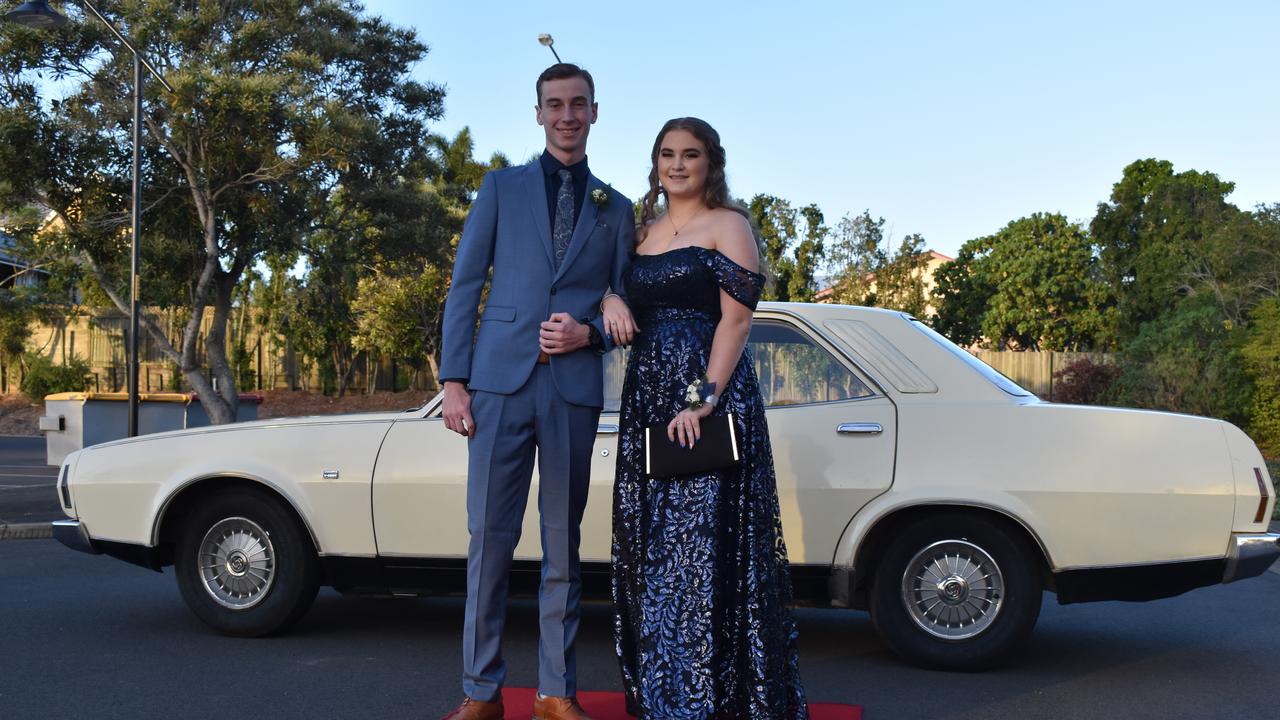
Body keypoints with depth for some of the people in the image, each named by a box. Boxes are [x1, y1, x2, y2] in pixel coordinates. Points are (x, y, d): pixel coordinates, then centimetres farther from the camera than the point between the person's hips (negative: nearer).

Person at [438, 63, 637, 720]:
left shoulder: (616, 210, 15)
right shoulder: (502, 187, 11)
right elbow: (464, 287, 6)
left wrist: (588, 333, -6)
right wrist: (454, 380, -3)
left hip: (575, 389, 1)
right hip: (501, 380, -1)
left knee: (564, 542, 7)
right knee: (489, 537, -1)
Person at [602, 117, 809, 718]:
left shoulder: (727, 225, -1)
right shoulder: (643, 230, 17)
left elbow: (736, 317, -10)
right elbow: (624, 301, 18)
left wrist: (704, 397, -19)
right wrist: (608, 301, -6)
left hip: (710, 400, -6)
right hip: (645, 398, 7)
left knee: (703, 540, -6)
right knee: (650, 543, 9)